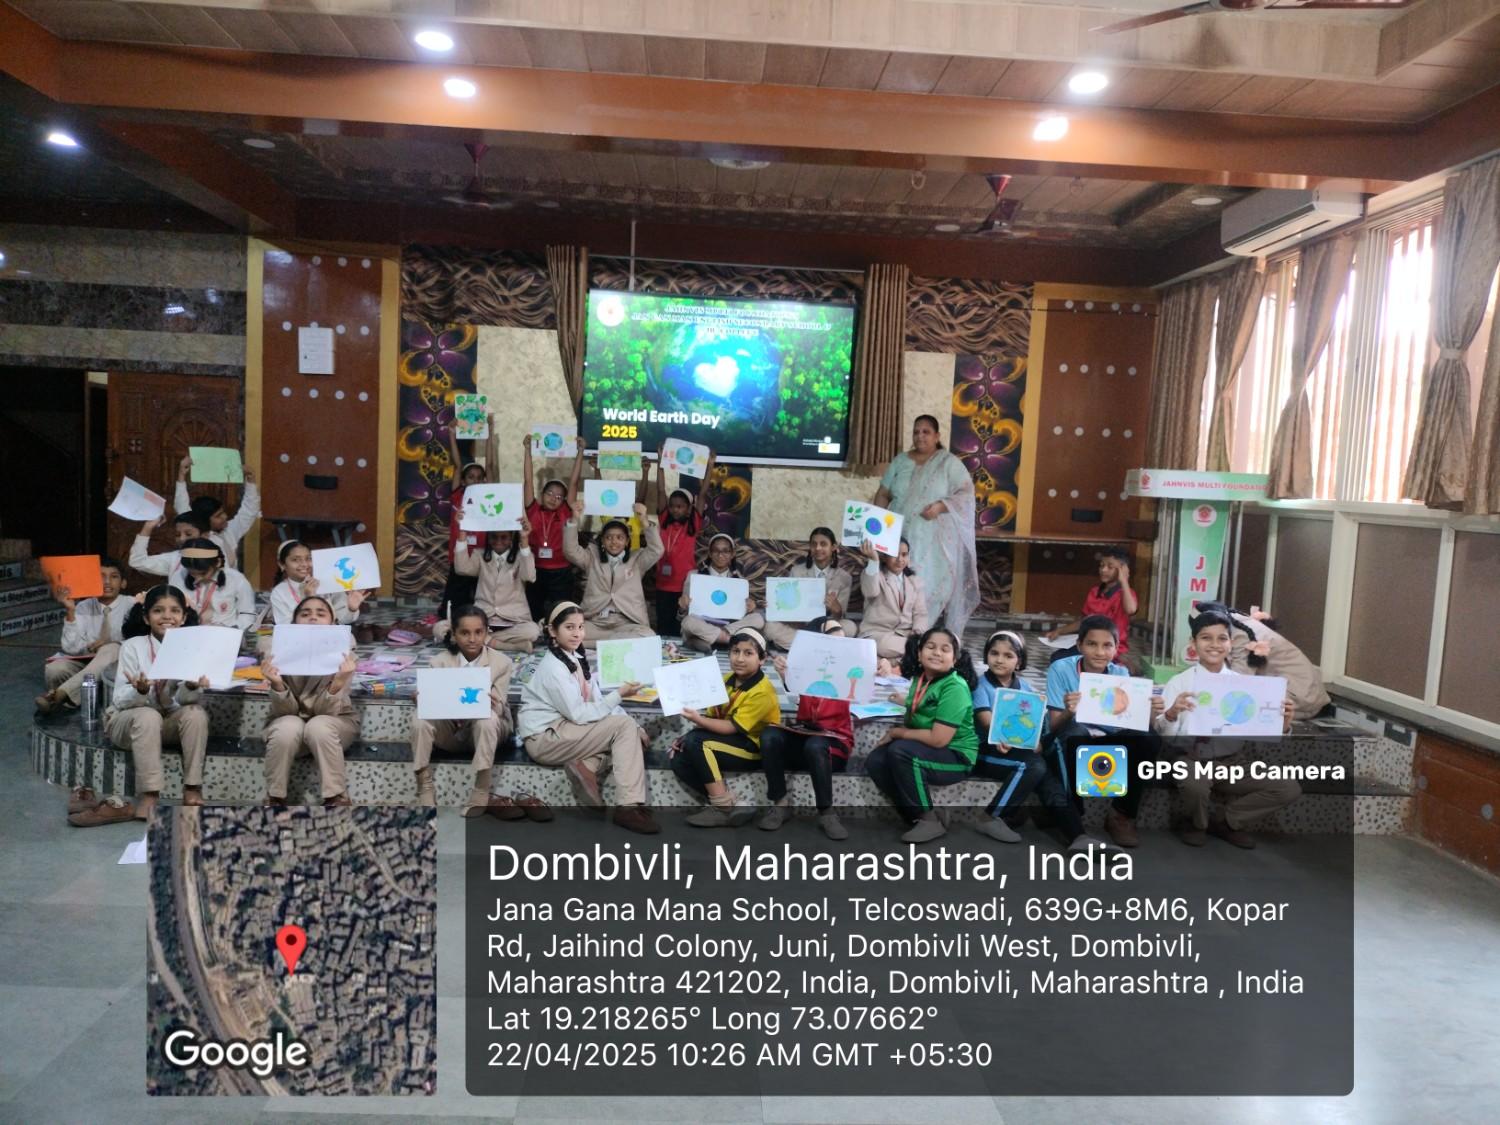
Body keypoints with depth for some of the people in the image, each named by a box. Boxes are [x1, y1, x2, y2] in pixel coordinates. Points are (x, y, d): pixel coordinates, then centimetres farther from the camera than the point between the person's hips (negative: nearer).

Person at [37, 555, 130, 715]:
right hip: (84, 663, 2)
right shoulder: (83, 607, 4)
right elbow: (71, 648, -7)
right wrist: (70, 611, -16)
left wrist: (110, 642, -19)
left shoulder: (130, 606, -1)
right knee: (55, 668, -31)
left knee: (112, 649, -37)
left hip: (117, 664, -2)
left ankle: (61, 693, -40)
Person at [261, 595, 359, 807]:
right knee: (288, 726, -32)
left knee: (318, 726, -33)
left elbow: (326, 711, -22)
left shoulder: (343, 655, -17)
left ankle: (336, 798, -18)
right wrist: (277, 684, -37)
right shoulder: (280, 653, -14)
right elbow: (285, 710, -16)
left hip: (336, 721, -1)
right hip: (291, 722, 1)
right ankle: (275, 799, -11)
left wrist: (338, 684, -42)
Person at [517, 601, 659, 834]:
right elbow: (579, 714, -21)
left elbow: (596, 700, 6)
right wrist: (619, 694, -18)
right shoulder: (553, 667, -18)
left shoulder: (576, 658, 8)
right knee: (624, 725, -19)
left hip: (563, 728, 8)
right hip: (544, 738, -8)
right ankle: (629, 807, -23)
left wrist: (634, 729, -5)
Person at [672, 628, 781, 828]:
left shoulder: (762, 691, -19)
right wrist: (687, 737, -6)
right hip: (726, 741, 8)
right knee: (679, 761, -13)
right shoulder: (728, 680, 5)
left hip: (752, 747, -8)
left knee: (696, 742, -28)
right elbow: (712, 716, 9)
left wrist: (698, 720, -31)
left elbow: (733, 728, -22)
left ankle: (722, 807, -20)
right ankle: (724, 803, -7)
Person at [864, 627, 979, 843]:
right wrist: (893, 734, -7)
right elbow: (913, 720, 15)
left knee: (900, 751, -30)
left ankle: (929, 820, -15)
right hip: (924, 750, 8)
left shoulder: (954, 688, -21)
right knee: (875, 762, -9)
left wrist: (897, 733, -14)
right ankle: (916, 816, -1)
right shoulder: (920, 680, 4)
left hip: (956, 755, -8)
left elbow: (938, 739, -27)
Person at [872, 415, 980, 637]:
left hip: (935, 541, -3)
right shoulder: (899, 461, 13)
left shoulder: (949, 462, 2)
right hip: (901, 537, 4)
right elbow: (883, 495, 13)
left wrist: (940, 506, -20)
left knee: (930, 586, -12)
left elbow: (966, 493, -5)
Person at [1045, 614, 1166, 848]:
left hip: (1108, 743, 4)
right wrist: (1068, 712, -39)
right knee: (1076, 732, -37)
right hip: (1072, 742, -4)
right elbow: (1054, 726, -17)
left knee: (1149, 740, -23)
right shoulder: (1060, 669, -13)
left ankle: (1121, 815, -5)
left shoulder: (1120, 673, -2)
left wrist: (1149, 714, -30)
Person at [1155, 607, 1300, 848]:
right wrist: (1171, 714, -31)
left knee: (1289, 789, -11)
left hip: (1230, 759, 4)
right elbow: (1163, 734, -10)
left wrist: (1283, 724, -19)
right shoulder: (1179, 682, -4)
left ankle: (1224, 822, 9)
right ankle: (1195, 824, 2)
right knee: (1195, 785, -37)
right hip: (1191, 757, -4)